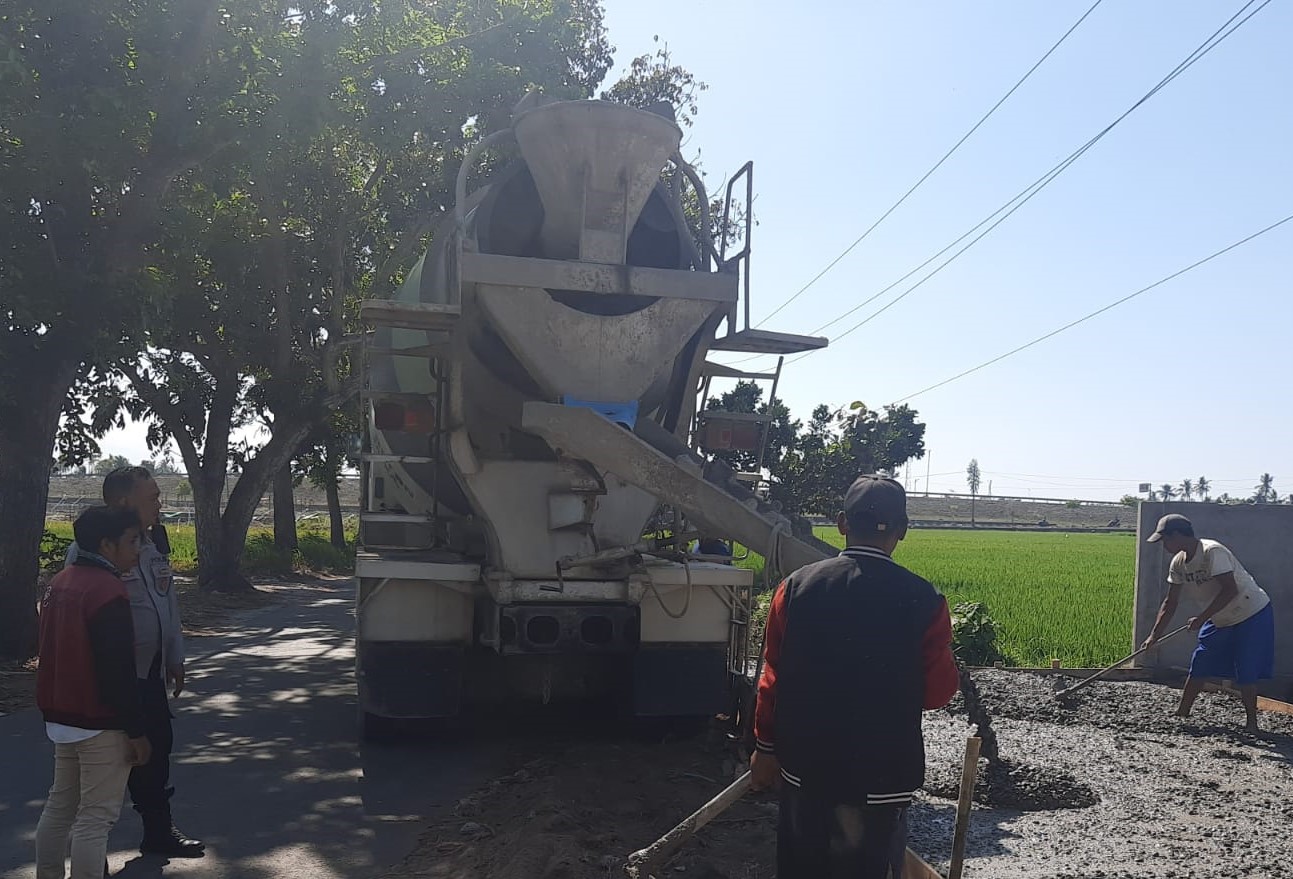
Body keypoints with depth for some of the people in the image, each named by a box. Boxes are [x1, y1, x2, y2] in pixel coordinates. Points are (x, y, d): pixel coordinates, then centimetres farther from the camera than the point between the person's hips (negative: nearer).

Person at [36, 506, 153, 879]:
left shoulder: (60, 583, 9)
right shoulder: (108, 591, -20)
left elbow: (54, 655, 17)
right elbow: (118, 671, -21)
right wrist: (136, 731, -15)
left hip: (62, 719, 9)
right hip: (101, 725, -9)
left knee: (59, 806, 18)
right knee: (95, 817, -2)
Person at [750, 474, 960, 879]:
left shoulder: (796, 587, -8)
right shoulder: (924, 601, -14)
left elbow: (773, 678, -3)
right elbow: (938, 693, -7)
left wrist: (766, 748, 10)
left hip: (804, 765, 2)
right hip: (881, 773, -2)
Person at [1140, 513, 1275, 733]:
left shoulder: (1213, 552, -27)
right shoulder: (1178, 563, -3)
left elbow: (1230, 590, -33)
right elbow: (1170, 603, 1)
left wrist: (1201, 618, -32)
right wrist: (1154, 636, -5)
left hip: (1253, 614, -8)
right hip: (1221, 619, 8)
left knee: (1245, 673, -9)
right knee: (1200, 665, 7)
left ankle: (1252, 723, 5)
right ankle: (1181, 714, 15)